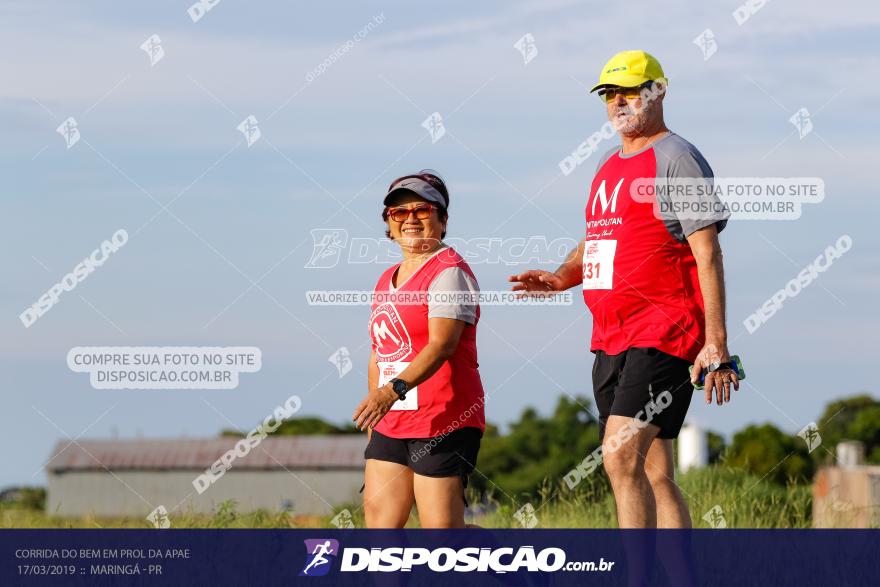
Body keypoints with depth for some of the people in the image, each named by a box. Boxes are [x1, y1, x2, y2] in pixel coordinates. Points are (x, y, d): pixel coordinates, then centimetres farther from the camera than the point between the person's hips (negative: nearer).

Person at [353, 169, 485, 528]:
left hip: (442, 421, -8)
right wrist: (372, 417, 19)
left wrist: (394, 390, -35)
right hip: (391, 423, 8)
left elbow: (442, 344, -22)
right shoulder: (387, 281, 19)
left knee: (442, 528, -11)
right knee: (379, 522, 0)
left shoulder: (449, 271, -8)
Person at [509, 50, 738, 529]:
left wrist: (716, 344, -18)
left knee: (621, 457, -19)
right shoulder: (608, 166, 19)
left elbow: (707, 254, -12)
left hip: (663, 332, -9)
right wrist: (561, 278, 9)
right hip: (609, 339, 9)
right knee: (655, 476, 7)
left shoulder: (676, 159, -6)